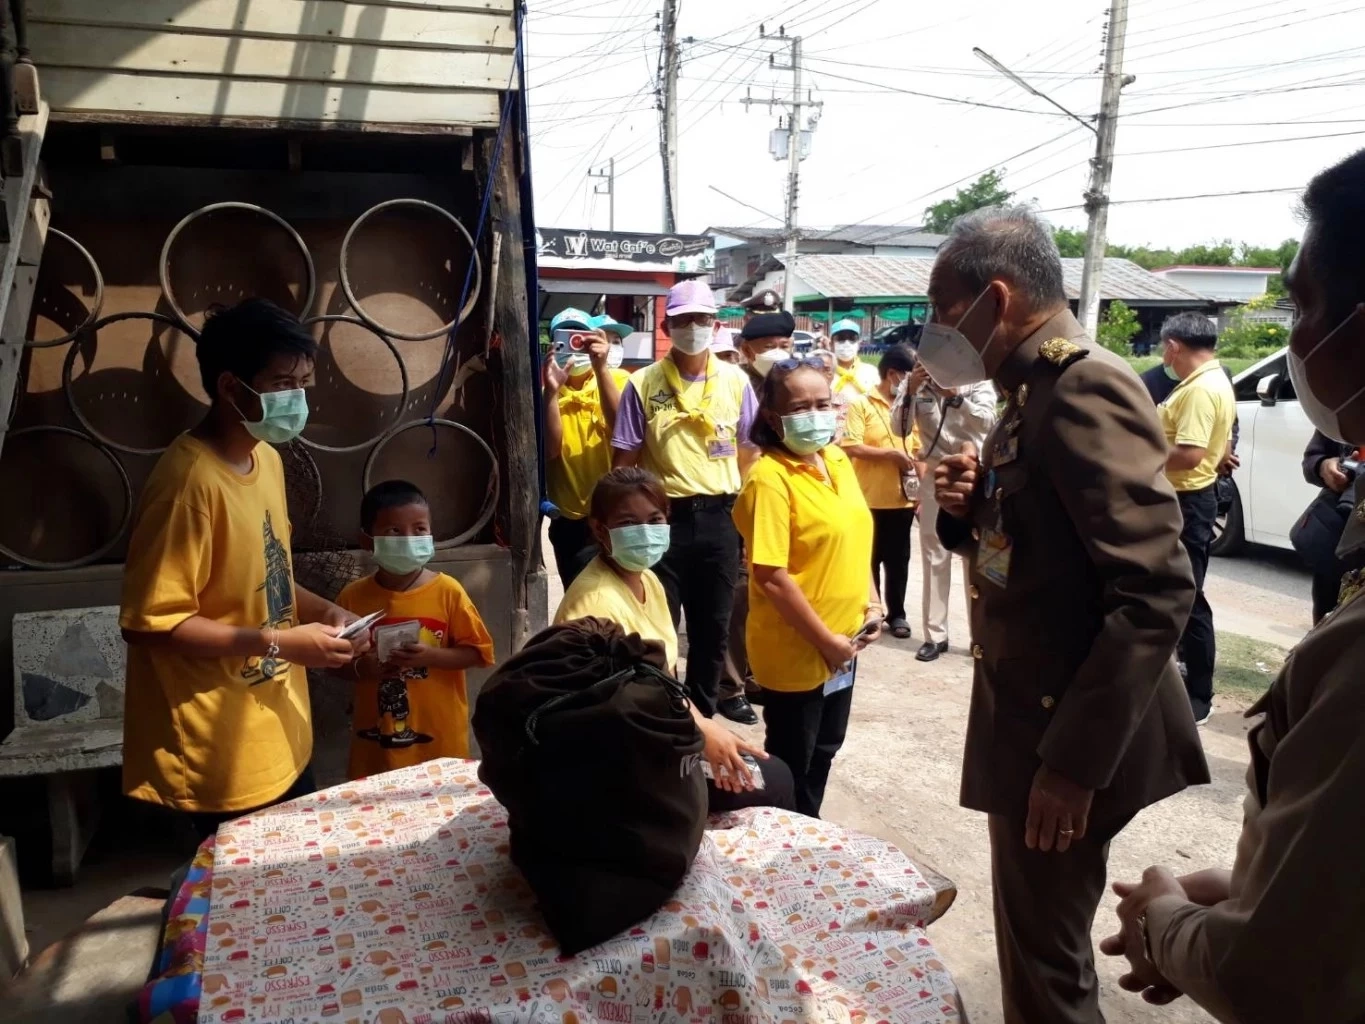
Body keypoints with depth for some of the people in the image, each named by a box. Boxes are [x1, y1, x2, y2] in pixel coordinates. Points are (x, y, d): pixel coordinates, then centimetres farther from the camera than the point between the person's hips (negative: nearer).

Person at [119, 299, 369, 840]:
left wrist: (323, 611, -1)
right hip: (227, 759, -9)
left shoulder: (266, 459, 6)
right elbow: (149, 621, -24)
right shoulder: (189, 479, -23)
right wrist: (280, 643, -24)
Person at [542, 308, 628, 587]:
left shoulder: (617, 379, 0)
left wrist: (601, 368, -27)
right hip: (569, 520, 2)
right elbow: (550, 449, -11)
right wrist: (551, 391, -20)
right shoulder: (547, 391, 4)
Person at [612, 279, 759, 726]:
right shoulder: (643, 384, -5)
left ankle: (703, 708, 31)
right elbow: (624, 461, -2)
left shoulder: (735, 381, 2)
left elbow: (747, 449, 10)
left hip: (718, 517, 3)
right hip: (664, 518, -2)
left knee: (713, 623, 13)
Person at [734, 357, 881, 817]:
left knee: (824, 750, 24)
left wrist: (872, 605, 3)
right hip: (795, 650, -8)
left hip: (844, 642, 8)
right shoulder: (770, 477, -21)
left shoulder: (837, 460, 4)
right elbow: (770, 577, -24)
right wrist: (824, 639, -19)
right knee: (792, 763, 11)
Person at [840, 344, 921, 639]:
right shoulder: (861, 405, -6)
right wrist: (891, 453, -17)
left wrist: (922, 489, 8)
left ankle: (896, 613, 22)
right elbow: (850, 447, -15)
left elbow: (918, 449, 14)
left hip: (903, 499, 4)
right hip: (870, 499, -4)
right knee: (870, 559, 7)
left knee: (898, 560, 10)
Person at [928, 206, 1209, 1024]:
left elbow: (1157, 591, -26)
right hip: (1033, 719, 9)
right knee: (1035, 945, 24)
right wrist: (972, 508, -4)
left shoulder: (1086, 387, -20)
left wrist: (1074, 759, -26)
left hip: (1066, 737, -9)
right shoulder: (1036, 392, 11)